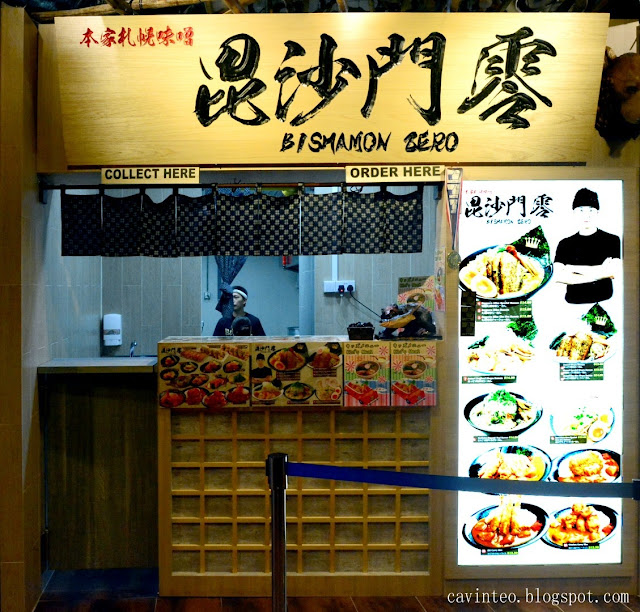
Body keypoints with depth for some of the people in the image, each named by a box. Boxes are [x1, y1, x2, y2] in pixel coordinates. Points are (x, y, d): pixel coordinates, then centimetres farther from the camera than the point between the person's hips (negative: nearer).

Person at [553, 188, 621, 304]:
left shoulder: (612, 241, 10)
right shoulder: (565, 244, 12)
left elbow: (613, 272, -4)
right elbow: (558, 276, -1)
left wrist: (574, 268, 0)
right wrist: (597, 274, -5)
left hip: (604, 303, -1)